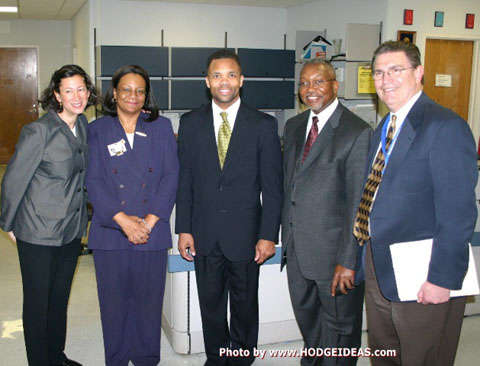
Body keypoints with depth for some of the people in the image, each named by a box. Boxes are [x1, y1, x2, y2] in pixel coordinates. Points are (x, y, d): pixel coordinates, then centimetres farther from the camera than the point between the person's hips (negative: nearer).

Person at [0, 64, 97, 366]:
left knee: (60, 298, 20)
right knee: (38, 303, 9)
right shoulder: (38, 131, -18)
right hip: (38, 233, -6)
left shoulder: (83, 126, 2)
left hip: (71, 230, 6)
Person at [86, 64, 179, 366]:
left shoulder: (162, 127, 7)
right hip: (110, 232, 0)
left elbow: (171, 177, 1)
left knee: (149, 298, 7)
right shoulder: (97, 130, 5)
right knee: (114, 299, 8)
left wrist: (150, 221, -9)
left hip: (153, 230, 0)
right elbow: (94, 181, -2)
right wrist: (122, 219, -14)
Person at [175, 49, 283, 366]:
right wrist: (184, 229, 0)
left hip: (245, 234, -1)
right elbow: (184, 181, 5)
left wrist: (268, 235, -8)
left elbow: (272, 186, -4)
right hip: (204, 234, 2)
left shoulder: (264, 125, -3)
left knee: (245, 306, 13)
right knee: (210, 305, 14)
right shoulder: (190, 123, 4)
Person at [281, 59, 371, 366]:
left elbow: (359, 203, -17)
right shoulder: (293, 127, 9)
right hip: (297, 247, 7)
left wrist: (348, 261, -19)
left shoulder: (357, 133, -14)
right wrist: (286, 235, 12)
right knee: (306, 315, 24)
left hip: (334, 248, -6)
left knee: (340, 323, 12)